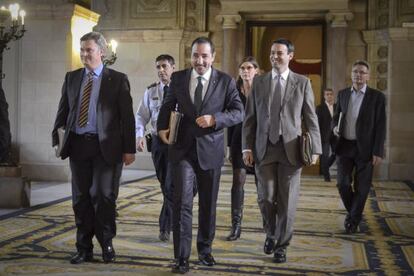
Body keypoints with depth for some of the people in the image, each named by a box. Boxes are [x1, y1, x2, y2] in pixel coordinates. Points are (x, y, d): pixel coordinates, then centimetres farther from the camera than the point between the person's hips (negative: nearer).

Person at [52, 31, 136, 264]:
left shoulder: (118, 79, 0)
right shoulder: (72, 78, 12)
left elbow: (127, 116, -2)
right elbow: (63, 111, 14)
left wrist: (129, 149, -6)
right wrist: (57, 139, 3)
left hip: (106, 147, -4)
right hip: (78, 145, 4)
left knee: (104, 196, -2)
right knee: (81, 199, 8)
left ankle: (106, 244, 19)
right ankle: (84, 249, 19)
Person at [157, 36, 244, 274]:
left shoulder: (226, 81, -1)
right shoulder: (178, 78, 4)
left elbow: (239, 112, -3)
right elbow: (168, 105, 15)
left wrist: (214, 118, -20)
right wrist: (162, 126, -3)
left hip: (210, 149, 0)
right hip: (182, 149, 0)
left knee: (208, 204, 13)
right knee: (182, 202, -9)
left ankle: (205, 249, 31)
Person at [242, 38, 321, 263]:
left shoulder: (302, 83, 4)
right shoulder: (259, 81, 7)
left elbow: (311, 118, 3)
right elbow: (250, 117, 7)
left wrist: (314, 149, -5)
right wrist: (247, 147, -1)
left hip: (291, 149, -1)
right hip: (264, 148, 1)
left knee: (287, 201, 2)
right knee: (265, 198, 1)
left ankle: (281, 245, 19)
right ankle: (271, 233, 29)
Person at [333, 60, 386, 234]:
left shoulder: (377, 97, -4)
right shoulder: (343, 94, 8)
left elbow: (380, 126, -6)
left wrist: (378, 152, -11)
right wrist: (335, 127, -2)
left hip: (365, 148, -3)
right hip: (344, 146, 3)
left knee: (361, 187, 4)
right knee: (343, 183, -1)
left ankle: (354, 220, 21)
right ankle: (352, 211, 26)